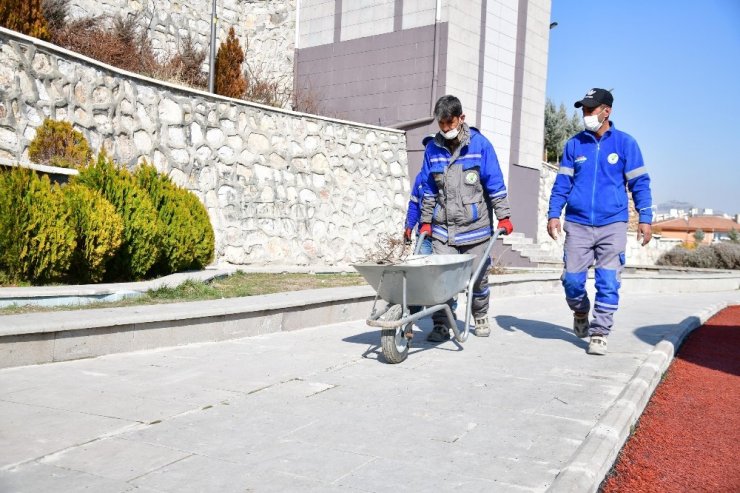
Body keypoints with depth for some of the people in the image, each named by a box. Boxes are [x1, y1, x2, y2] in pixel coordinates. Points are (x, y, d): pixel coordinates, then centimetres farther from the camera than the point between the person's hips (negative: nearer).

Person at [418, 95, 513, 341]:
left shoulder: (480, 144, -3)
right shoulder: (433, 148, 4)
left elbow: (495, 183, -2)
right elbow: (428, 189, 11)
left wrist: (503, 216, -4)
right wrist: (426, 221, 10)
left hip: (475, 227, -1)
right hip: (442, 229, 1)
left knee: (478, 277, 11)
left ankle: (481, 319, 33)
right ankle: (441, 326, 1)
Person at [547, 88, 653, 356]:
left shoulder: (625, 143, 2)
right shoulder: (574, 144, 7)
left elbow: (639, 183, 4)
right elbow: (562, 182, 9)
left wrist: (645, 218, -1)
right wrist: (553, 214, 0)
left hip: (612, 225, -1)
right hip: (577, 225, 2)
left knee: (608, 282, -4)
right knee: (572, 279, 1)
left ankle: (599, 334, 7)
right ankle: (580, 313, 32)